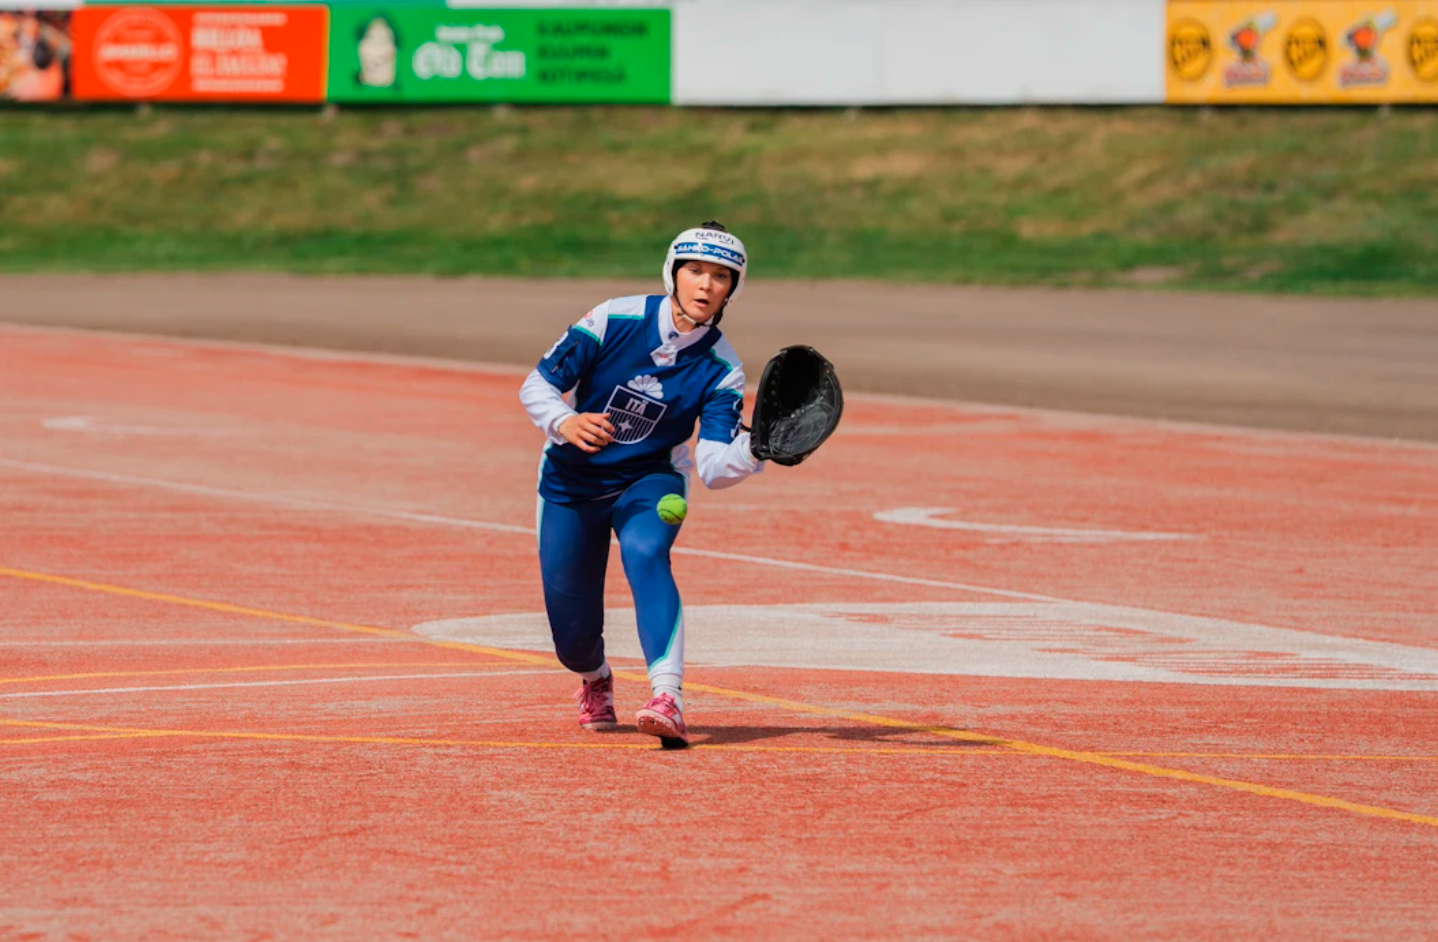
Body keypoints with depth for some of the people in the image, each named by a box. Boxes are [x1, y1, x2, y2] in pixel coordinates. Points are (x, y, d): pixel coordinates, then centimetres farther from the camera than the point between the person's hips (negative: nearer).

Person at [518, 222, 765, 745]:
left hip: (650, 480, 0)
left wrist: (753, 451, -44)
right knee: (572, 636, 2)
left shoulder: (721, 369, -15)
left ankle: (667, 698, -46)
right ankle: (595, 680, 41)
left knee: (645, 551, -35)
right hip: (571, 483, 1)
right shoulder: (615, 320, -17)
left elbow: (713, 467, -22)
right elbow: (536, 385, -11)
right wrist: (564, 423, -32)